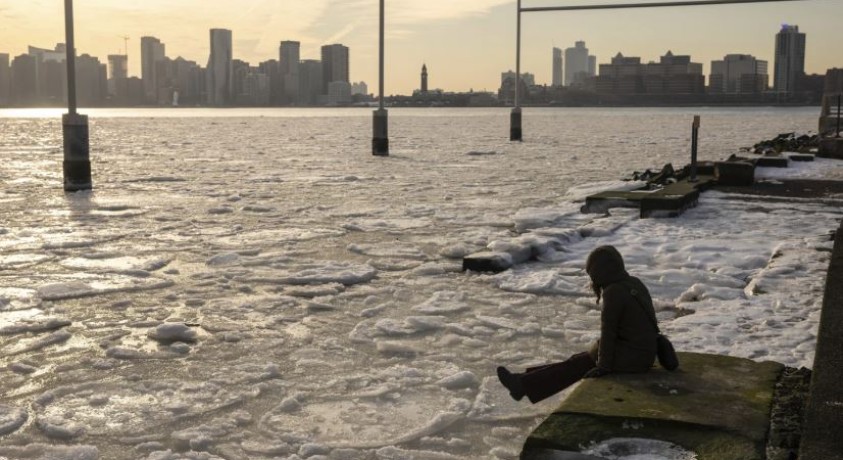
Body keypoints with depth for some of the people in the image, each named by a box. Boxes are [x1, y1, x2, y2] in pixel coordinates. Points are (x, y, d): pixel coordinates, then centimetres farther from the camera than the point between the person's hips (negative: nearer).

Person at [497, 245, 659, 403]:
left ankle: (524, 384, 2)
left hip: (631, 356, -9)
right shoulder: (636, 284, 10)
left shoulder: (614, 292, -18)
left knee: (578, 365, -2)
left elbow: (608, 331, -17)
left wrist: (603, 366, -14)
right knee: (582, 359, 11)